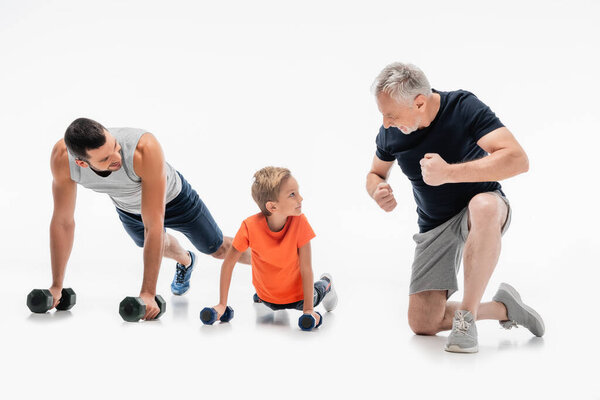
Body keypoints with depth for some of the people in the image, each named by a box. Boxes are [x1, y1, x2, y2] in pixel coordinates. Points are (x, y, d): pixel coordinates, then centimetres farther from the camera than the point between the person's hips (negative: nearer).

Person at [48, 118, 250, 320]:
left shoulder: (145, 148, -48)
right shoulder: (62, 157, -36)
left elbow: (153, 225, -44)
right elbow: (63, 222, -24)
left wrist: (148, 293, -43)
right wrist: (56, 286, -20)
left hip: (171, 197, -3)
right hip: (127, 208, 3)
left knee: (217, 249, 15)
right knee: (160, 245, 30)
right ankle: (185, 262, 65)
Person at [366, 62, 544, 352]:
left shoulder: (463, 107, -22)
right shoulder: (390, 132, -8)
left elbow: (518, 159, -33)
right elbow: (375, 174, 12)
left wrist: (449, 172, -39)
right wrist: (378, 192, -14)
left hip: (482, 208, -4)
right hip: (434, 226, 4)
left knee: (485, 206, -44)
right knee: (422, 323, -7)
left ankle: (466, 316, -31)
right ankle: (502, 308, 14)